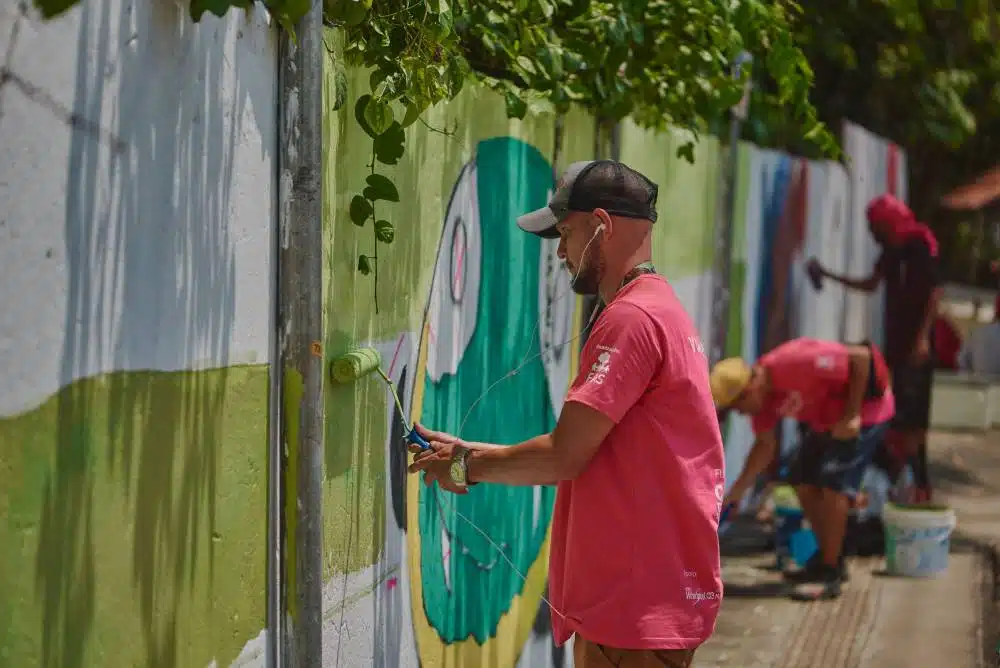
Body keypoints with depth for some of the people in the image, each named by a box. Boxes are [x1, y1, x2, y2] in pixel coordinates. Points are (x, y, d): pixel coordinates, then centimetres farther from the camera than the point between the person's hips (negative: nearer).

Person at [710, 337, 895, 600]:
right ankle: (827, 557, 23)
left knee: (833, 484, -16)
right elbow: (765, 445, 7)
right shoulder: (760, 395, -6)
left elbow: (861, 357, -31)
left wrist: (851, 416, -26)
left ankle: (831, 575, -10)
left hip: (865, 406, -9)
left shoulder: (794, 364, -33)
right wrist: (735, 492, 1)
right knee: (803, 482, 8)